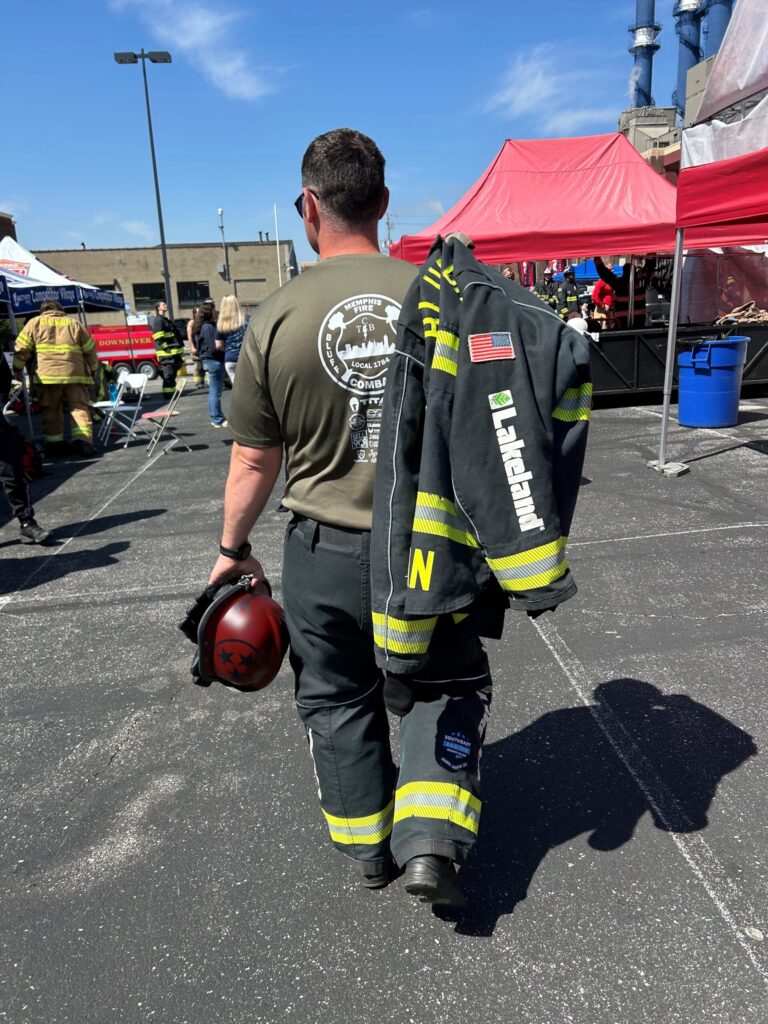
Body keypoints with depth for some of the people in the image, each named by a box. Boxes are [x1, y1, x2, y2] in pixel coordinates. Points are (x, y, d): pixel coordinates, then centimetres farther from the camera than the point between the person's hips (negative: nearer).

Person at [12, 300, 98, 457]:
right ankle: (83, 440, -15)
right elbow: (90, 349, 17)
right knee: (80, 407, 0)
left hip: (47, 375, 0)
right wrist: (92, 370, 27)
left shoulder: (35, 322, 14)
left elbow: (22, 348, 11)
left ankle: (54, 444, 10)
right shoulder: (74, 323, 16)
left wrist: (17, 368, 22)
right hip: (75, 374, 0)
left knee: (51, 410, 8)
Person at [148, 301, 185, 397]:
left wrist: (180, 352, 22)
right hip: (166, 353, -10)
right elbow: (159, 339, -17)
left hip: (174, 352, 10)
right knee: (168, 375, -10)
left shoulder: (167, 321, 24)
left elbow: (176, 336, 26)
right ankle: (168, 393, -8)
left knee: (172, 374, 16)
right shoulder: (158, 320, -8)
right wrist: (167, 349, -22)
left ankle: (172, 392, 24)